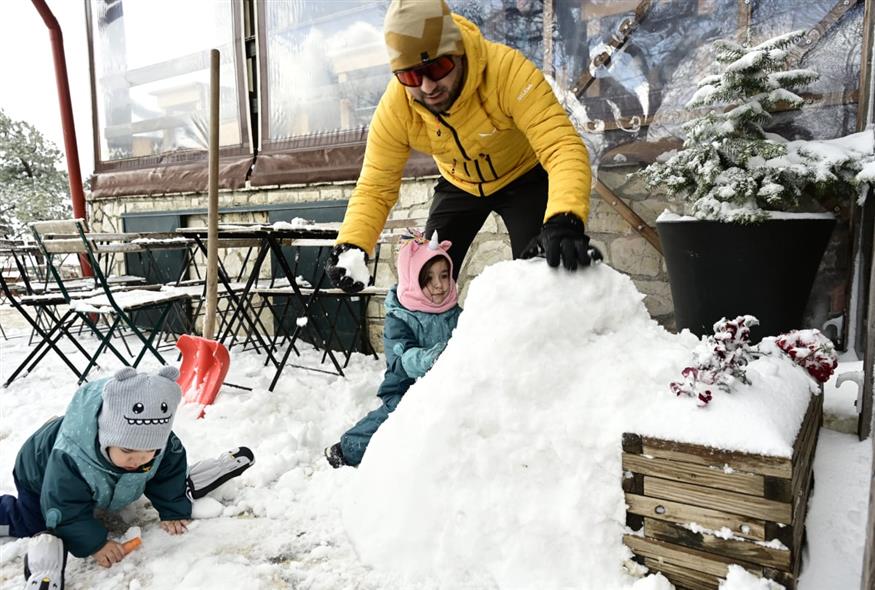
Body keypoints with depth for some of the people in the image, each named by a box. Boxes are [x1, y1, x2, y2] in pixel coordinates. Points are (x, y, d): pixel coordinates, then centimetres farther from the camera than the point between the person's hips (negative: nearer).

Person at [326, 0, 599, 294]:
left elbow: (561, 145, -44)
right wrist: (350, 247, -38)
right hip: (459, 185, 3)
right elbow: (375, 187, -20)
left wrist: (564, 221, -63)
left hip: (523, 176, -3)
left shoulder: (507, 68, -37)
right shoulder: (394, 108, -26)